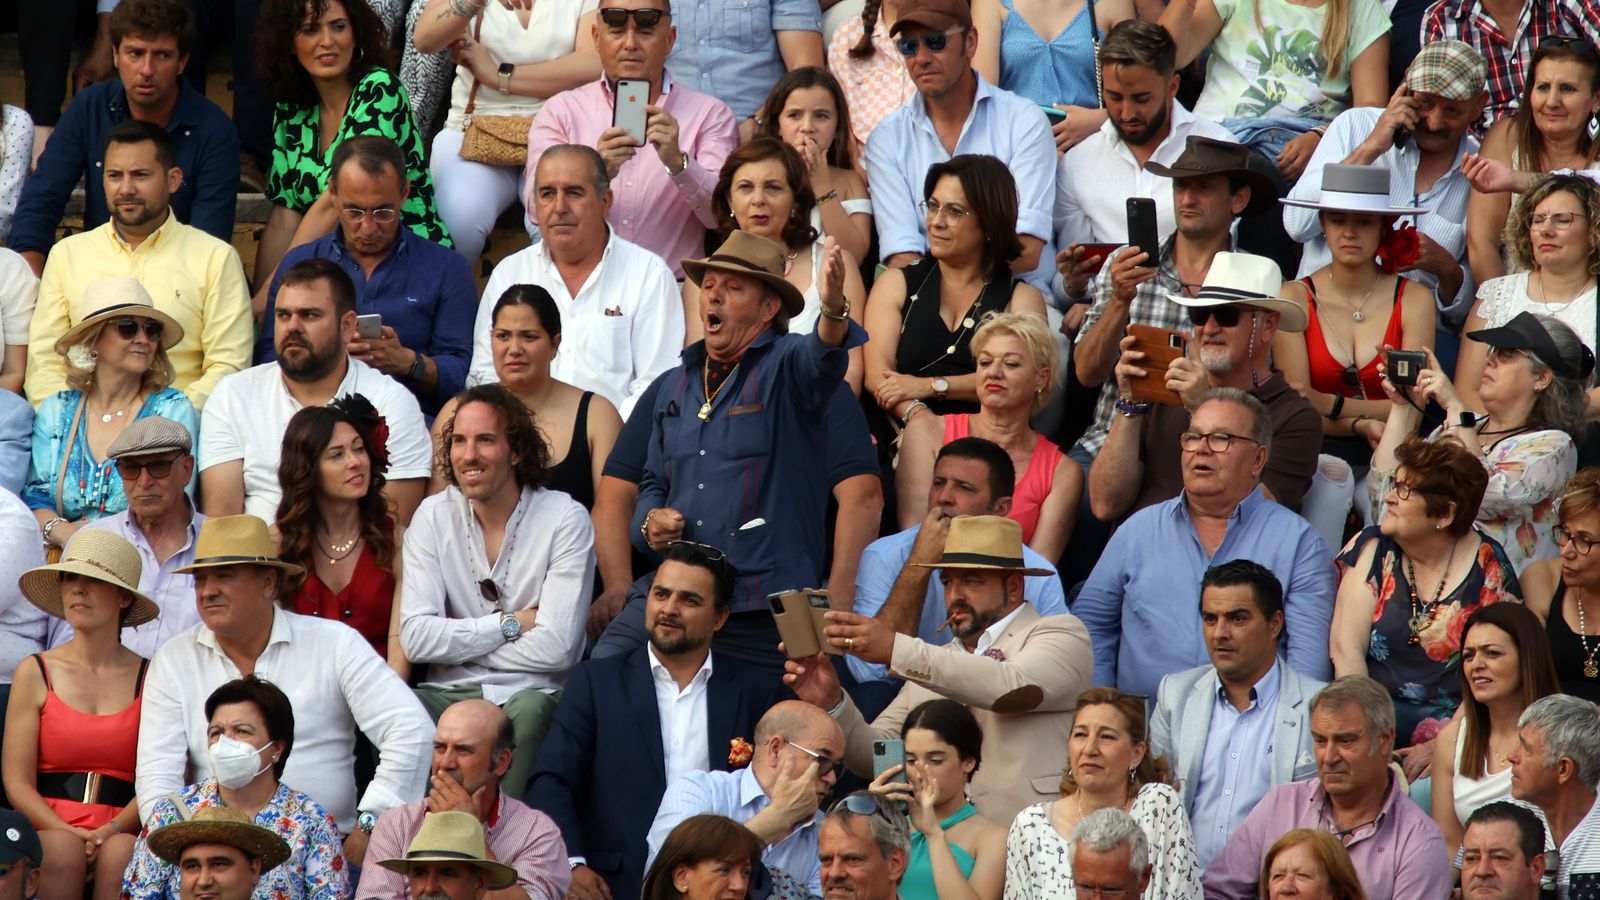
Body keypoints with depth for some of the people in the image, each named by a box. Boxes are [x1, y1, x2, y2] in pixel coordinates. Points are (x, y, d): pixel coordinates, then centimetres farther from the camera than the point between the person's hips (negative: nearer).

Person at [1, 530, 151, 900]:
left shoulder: (150, 678, 10)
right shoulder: (35, 673, 10)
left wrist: (112, 831, -16)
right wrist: (70, 834, -13)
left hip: (121, 834, 0)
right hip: (49, 829, 0)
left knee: (119, 856, -35)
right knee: (62, 851, -34)